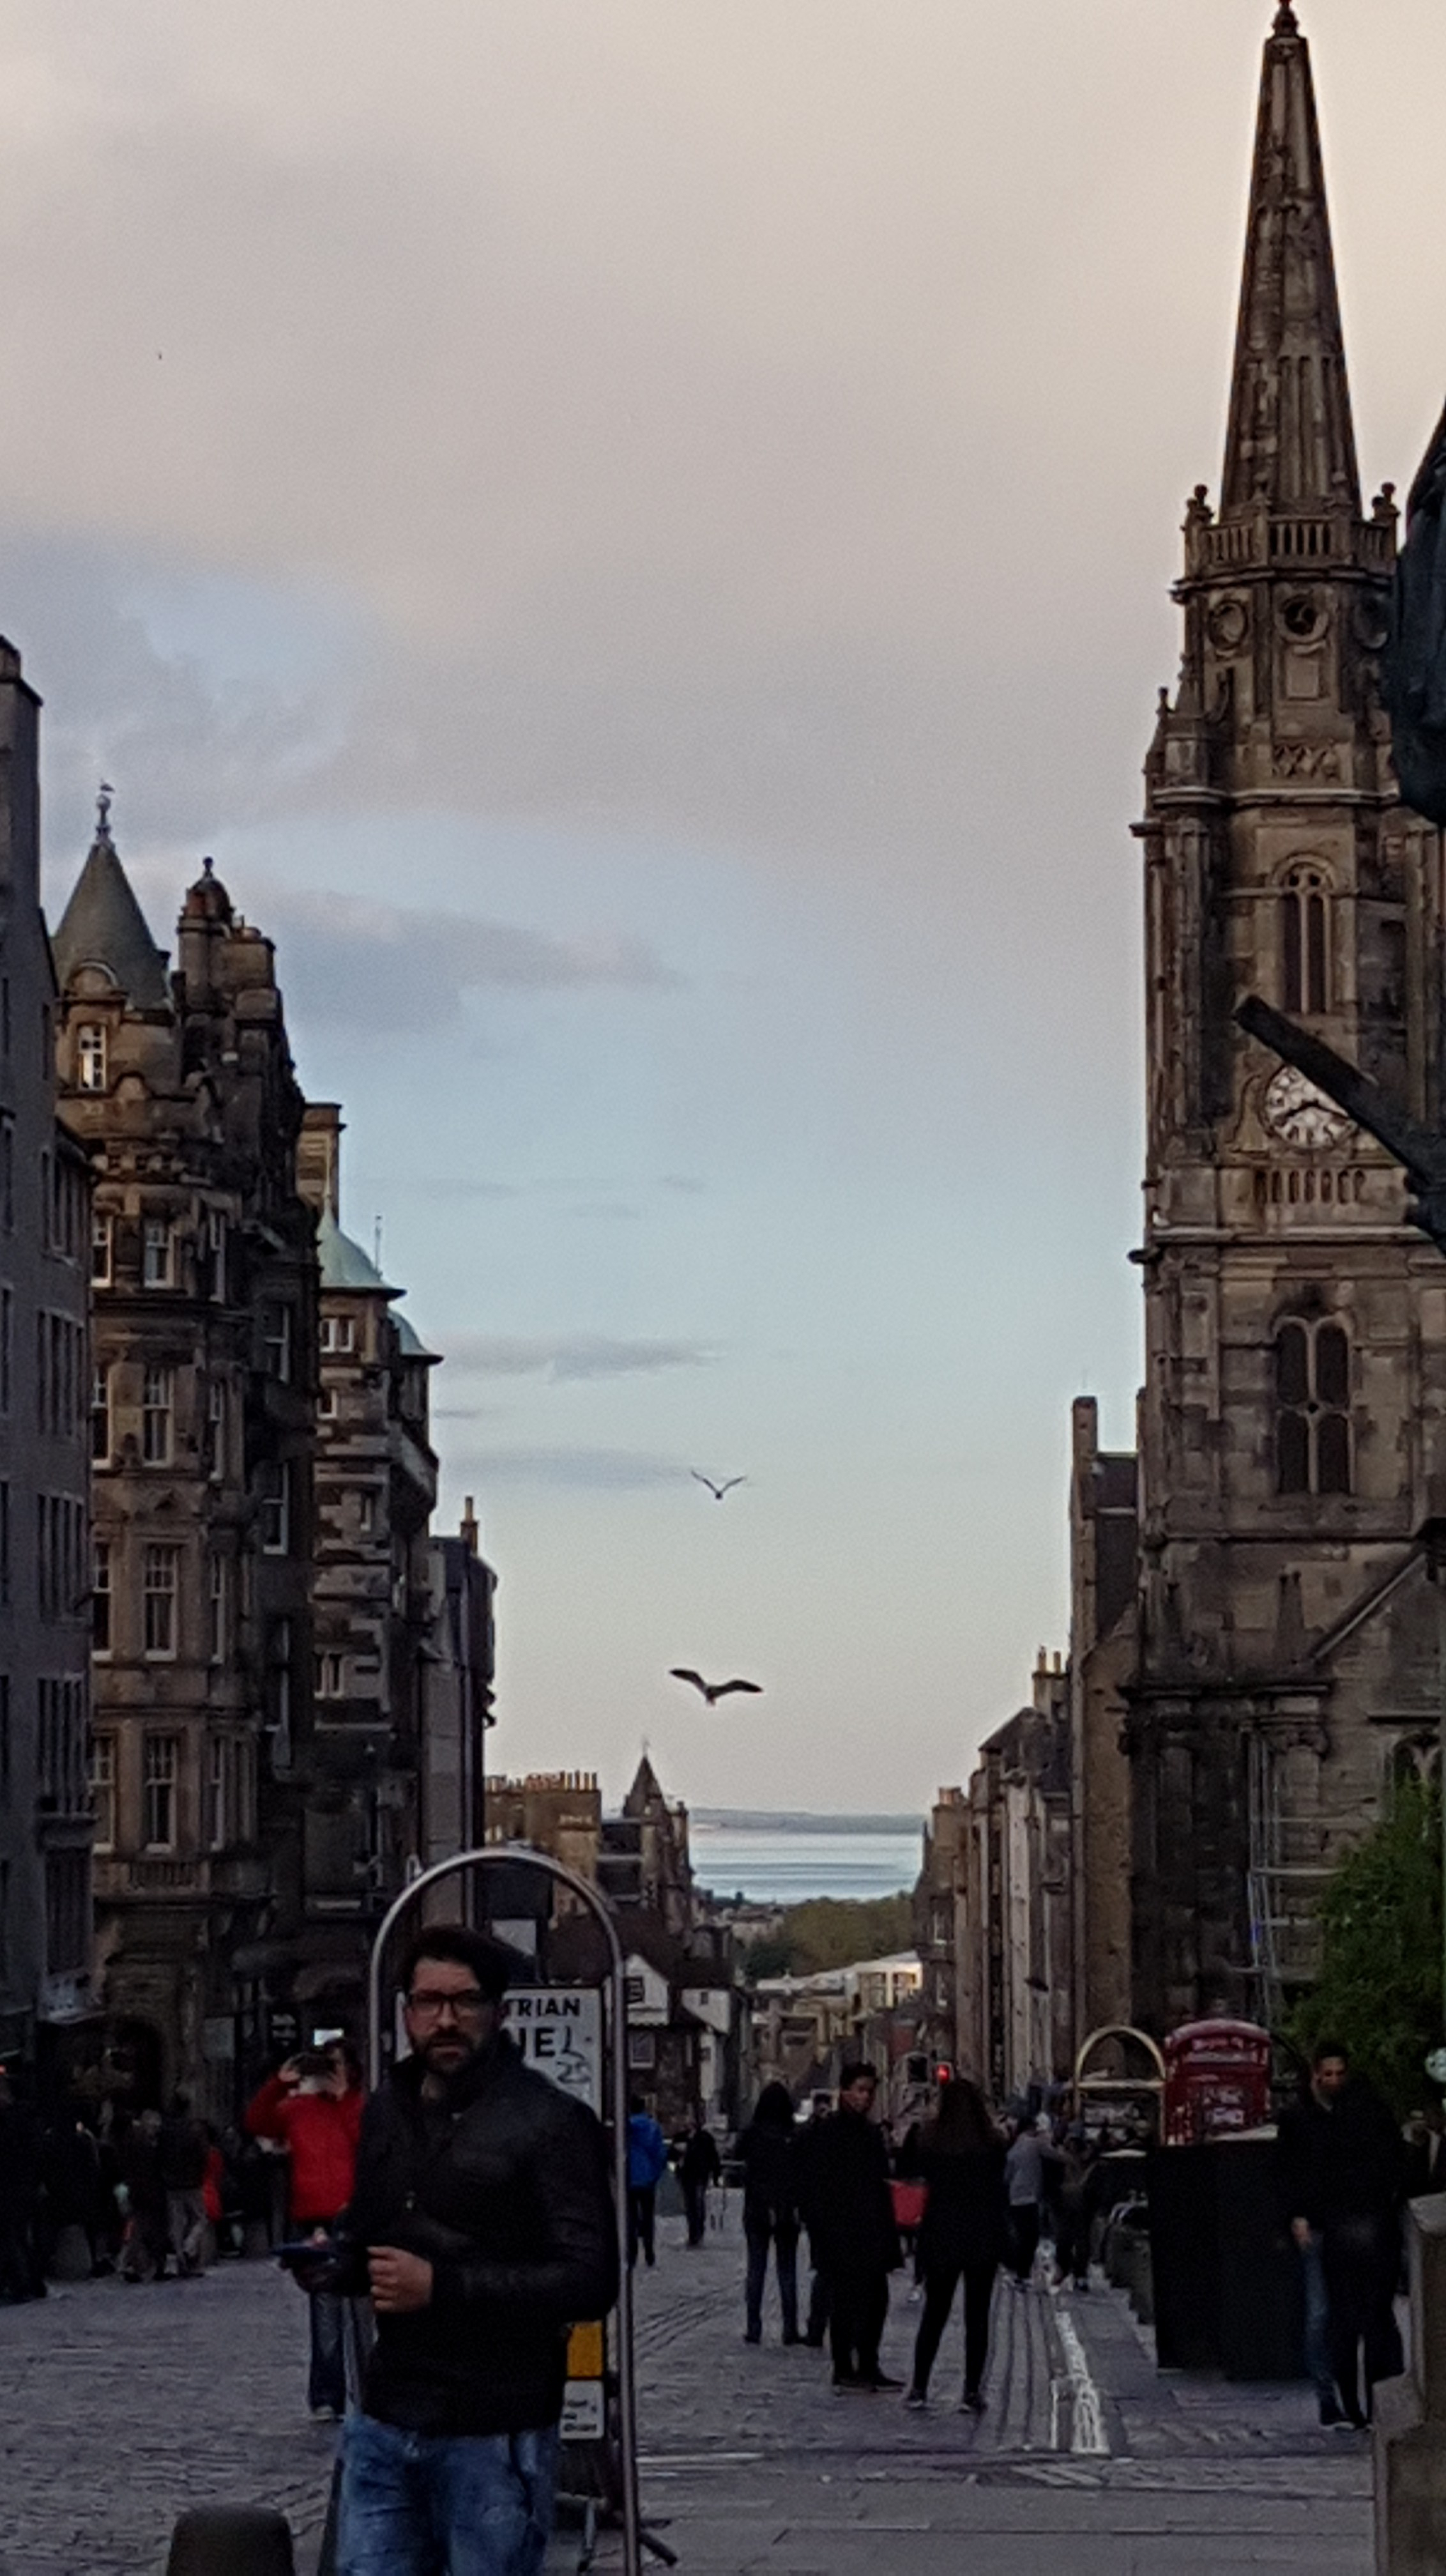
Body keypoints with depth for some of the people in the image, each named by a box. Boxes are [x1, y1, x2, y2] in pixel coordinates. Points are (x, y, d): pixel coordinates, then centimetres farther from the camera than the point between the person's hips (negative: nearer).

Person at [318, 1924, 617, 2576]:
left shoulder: (550, 2123, -9)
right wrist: (334, 2265, 2)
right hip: (384, 2424, 6)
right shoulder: (386, 2112, 12)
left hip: (492, 2439, -6)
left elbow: (590, 2281, -16)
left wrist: (443, 2288, -22)